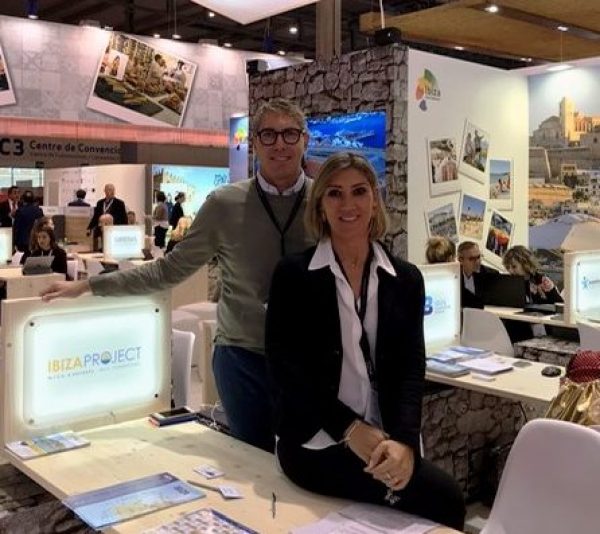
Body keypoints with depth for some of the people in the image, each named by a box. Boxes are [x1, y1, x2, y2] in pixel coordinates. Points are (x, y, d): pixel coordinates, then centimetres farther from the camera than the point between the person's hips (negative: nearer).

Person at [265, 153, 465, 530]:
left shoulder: (406, 279, 6)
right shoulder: (293, 275, -2)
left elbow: (411, 366, 0)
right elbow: (285, 366, -7)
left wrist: (404, 441, -17)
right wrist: (351, 429, -16)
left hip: (386, 438, 4)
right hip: (316, 441, -4)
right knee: (443, 498, -20)